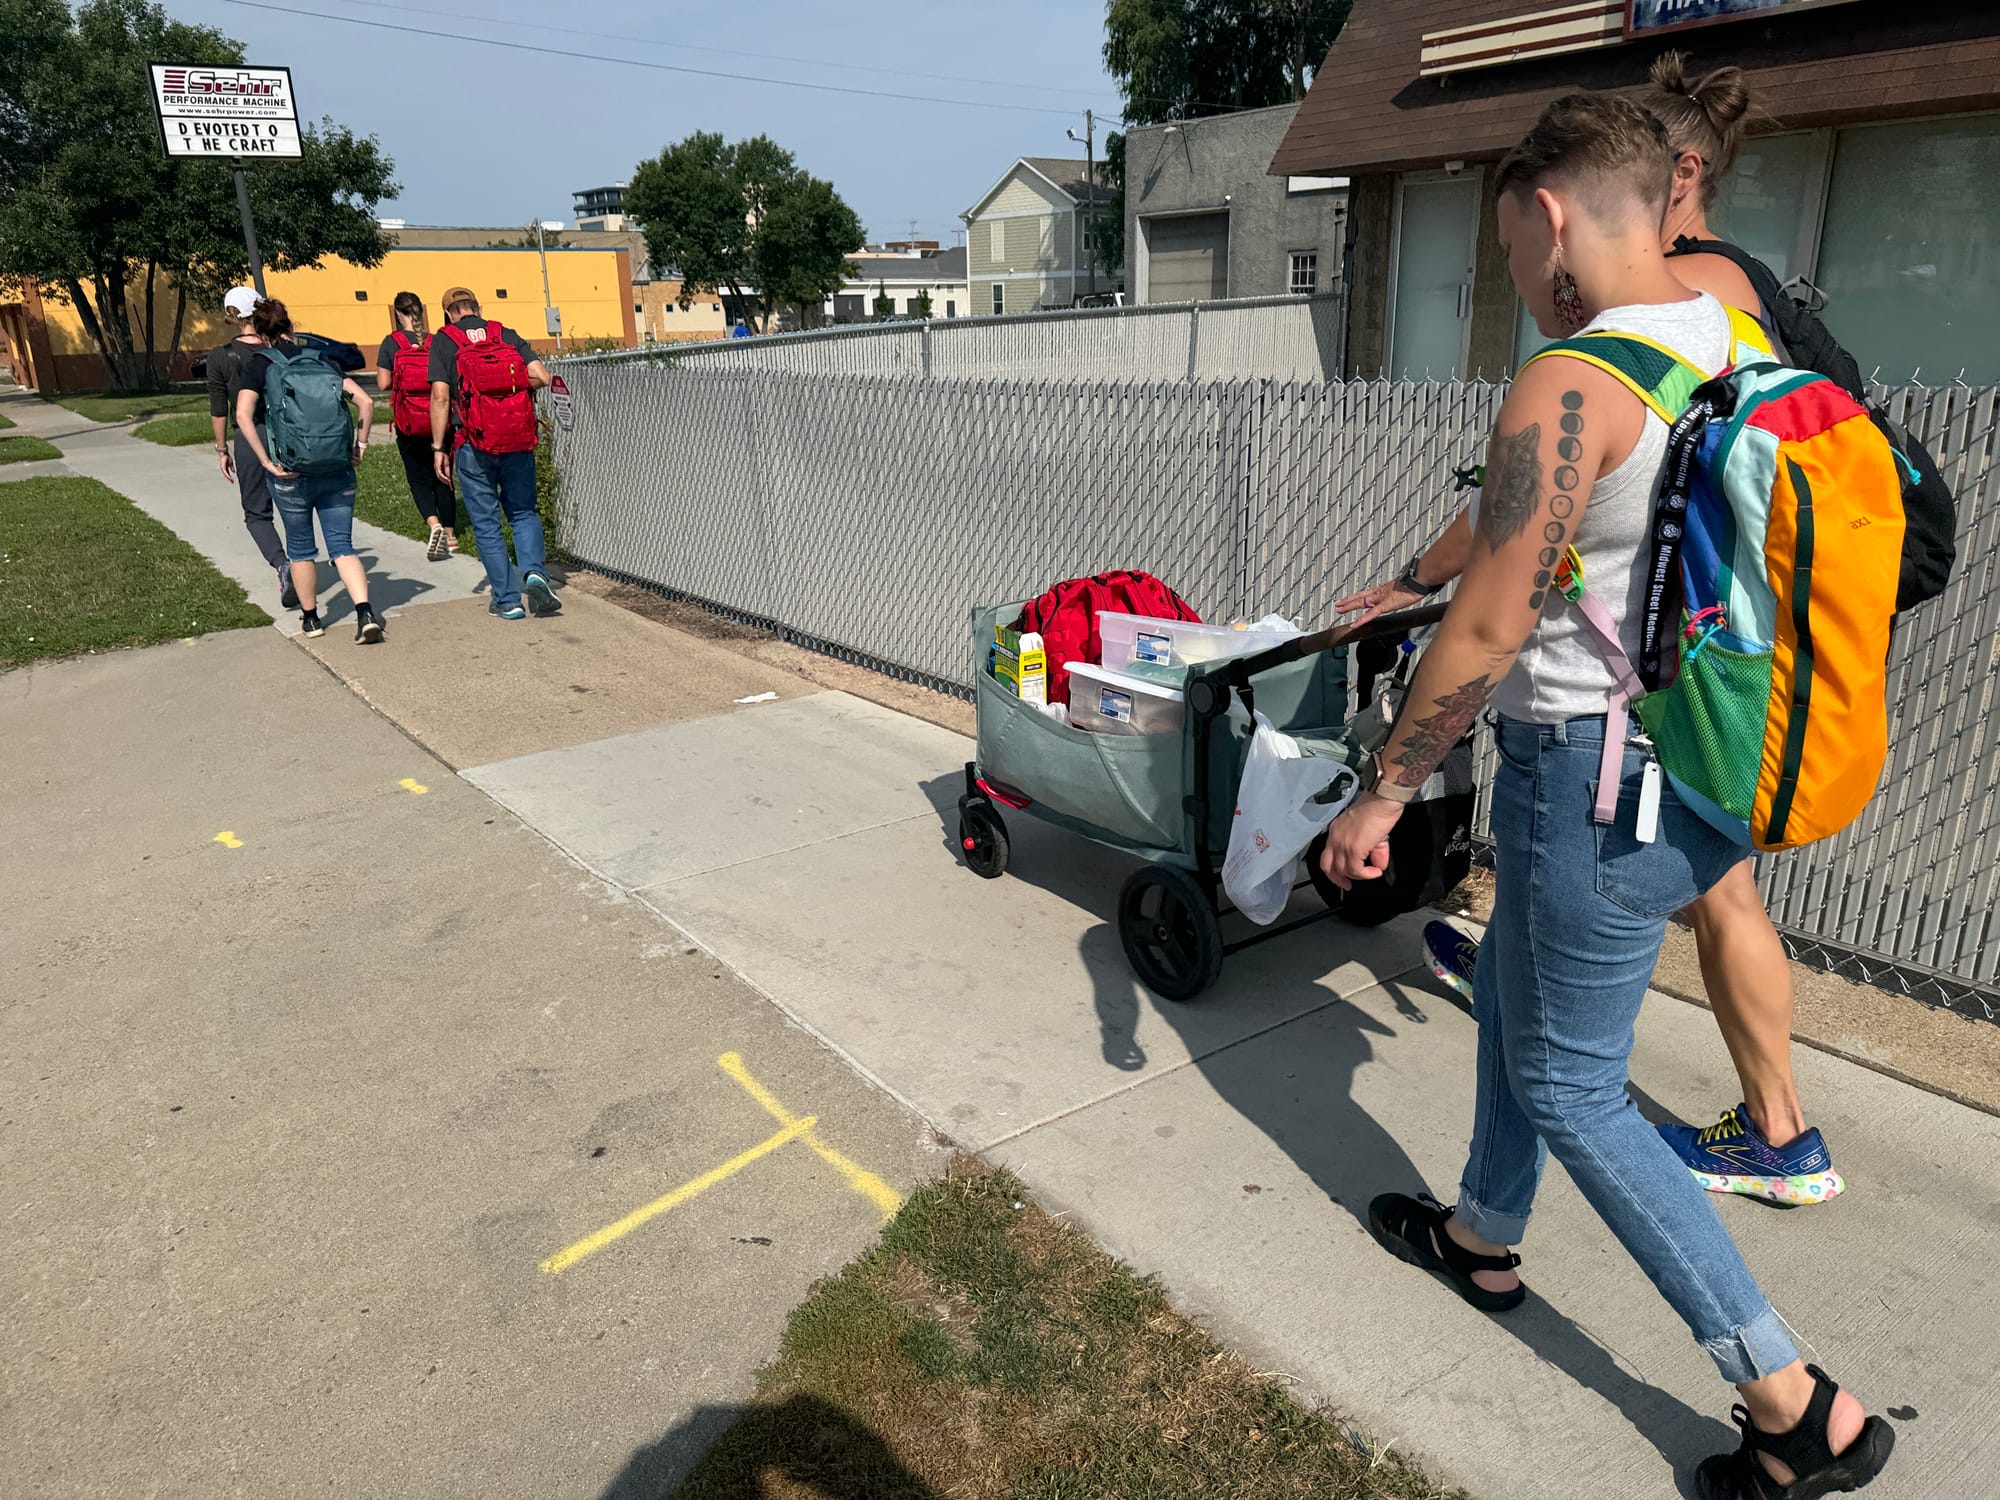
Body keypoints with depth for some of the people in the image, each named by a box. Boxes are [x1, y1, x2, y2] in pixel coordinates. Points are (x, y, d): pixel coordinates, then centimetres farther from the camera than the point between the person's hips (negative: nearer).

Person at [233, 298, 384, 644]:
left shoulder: (261, 363, 1)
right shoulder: (322, 360, 9)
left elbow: (243, 414, -12)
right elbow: (365, 401, -1)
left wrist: (266, 461, -9)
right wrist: (361, 442, 5)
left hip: (291, 474, -2)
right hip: (338, 470, 2)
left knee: (300, 548, 15)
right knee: (342, 546, 4)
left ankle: (310, 619, 25)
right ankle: (366, 614, -14)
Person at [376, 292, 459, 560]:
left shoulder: (391, 343, -6)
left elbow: (383, 384, -6)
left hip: (409, 423, -2)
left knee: (418, 477, 7)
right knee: (442, 476, 14)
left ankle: (434, 524, -18)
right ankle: (450, 535, 18)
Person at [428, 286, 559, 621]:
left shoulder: (443, 342, 1)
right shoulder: (507, 335, 7)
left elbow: (440, 396, -7)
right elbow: (541, 376, -5)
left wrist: (438, 448, -3)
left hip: (473, 447, -2)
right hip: (518, 442, 2)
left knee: (486, 524, 7)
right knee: (523, 513, 16)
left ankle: (507, 599, 8)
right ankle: (534, 572, -9)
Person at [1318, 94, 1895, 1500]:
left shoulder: (1570, 386, -21)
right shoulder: (1736, 342, 6)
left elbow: (1487, 633, -21)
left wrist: (1383, 790, -10)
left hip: (1597, 778, -9)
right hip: (1716, 764, 9)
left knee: (1570, 1083, 7)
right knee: (1511, 986, 25)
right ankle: (1483, 1234, 45)